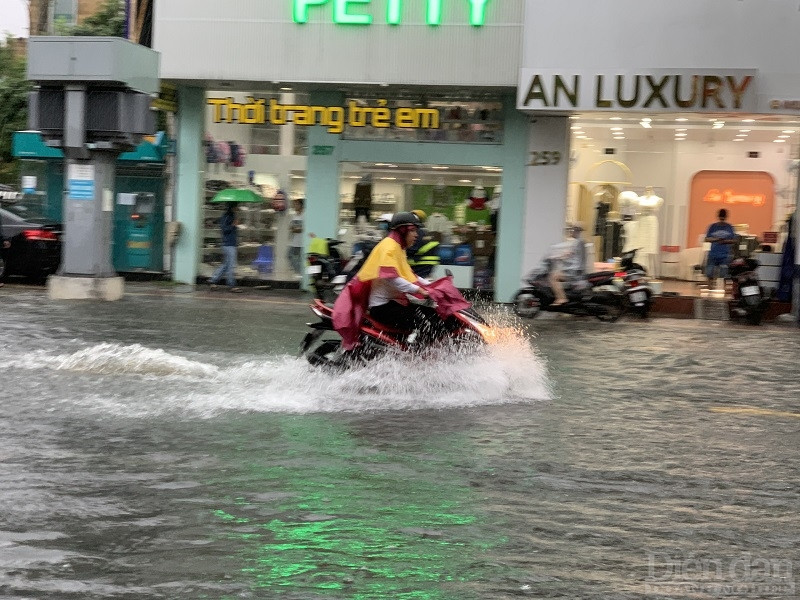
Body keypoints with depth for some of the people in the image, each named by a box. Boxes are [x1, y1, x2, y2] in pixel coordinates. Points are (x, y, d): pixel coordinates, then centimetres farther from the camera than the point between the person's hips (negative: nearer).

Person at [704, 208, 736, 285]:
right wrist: (715, 239, -13)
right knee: (710, 275, -1)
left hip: (725, 255, 0)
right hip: (713, 254, 1)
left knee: (724, 276, -1)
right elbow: (707, 239, 5)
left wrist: (725, 241, -12)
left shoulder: (729, 227, 6)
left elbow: (734, 240, 6)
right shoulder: (713, 227, 6)